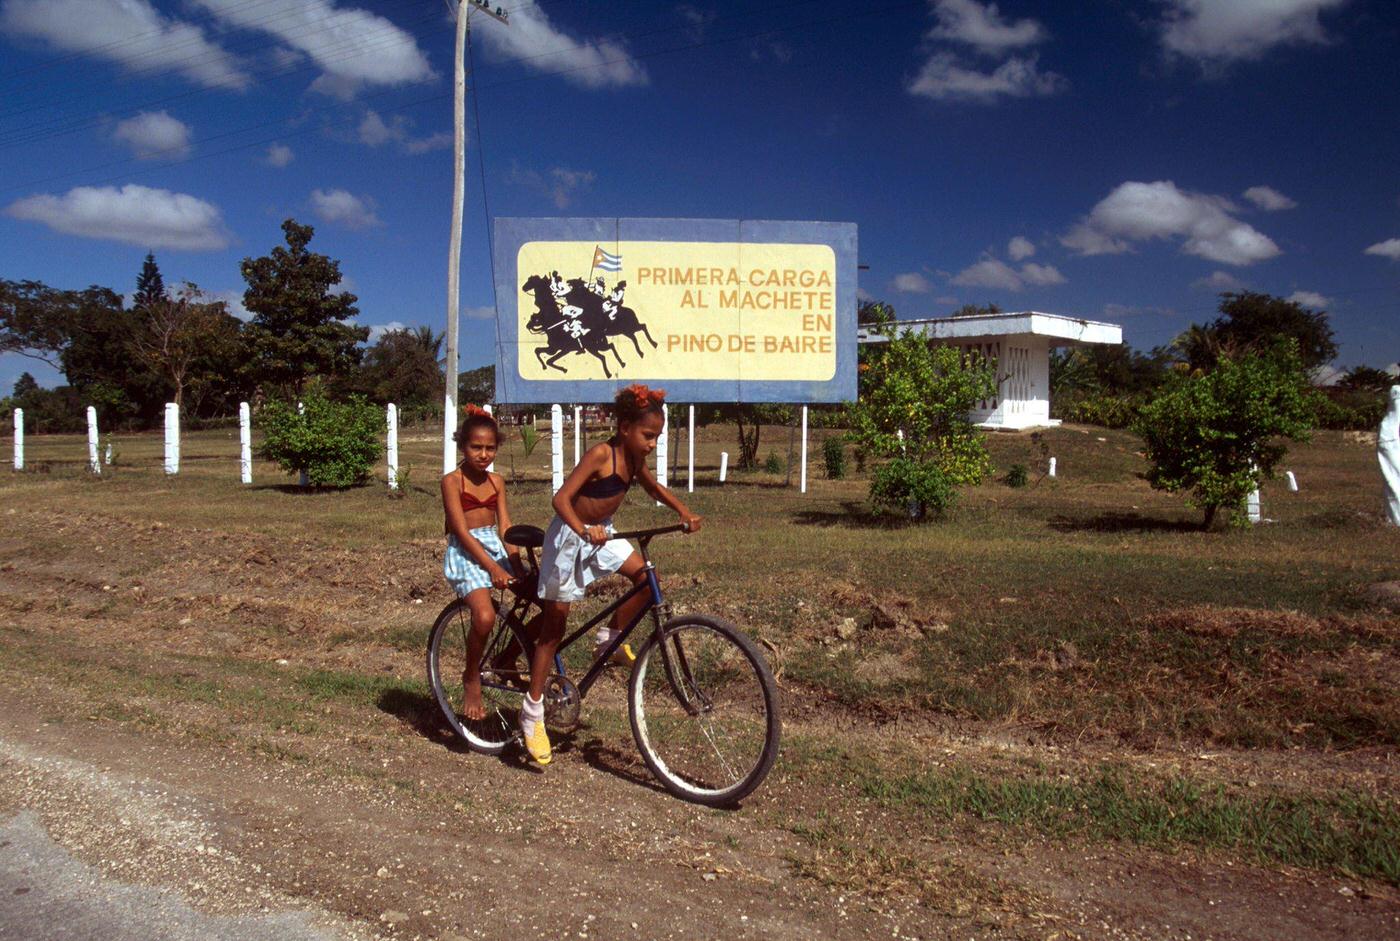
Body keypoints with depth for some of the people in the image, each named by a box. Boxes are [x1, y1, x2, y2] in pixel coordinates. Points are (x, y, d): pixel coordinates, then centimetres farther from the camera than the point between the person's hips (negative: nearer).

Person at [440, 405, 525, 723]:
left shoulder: (496, 481, 11)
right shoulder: (452, 481, -6)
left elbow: (505, 526, 7)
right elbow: (462, 532, -14)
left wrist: (516, 565, -8)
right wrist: (494, 569, -21)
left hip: (495, 548, 6)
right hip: (465, 553, -6)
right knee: (485, 616, -29)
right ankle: (471, 680, -4)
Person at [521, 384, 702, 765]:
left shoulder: (634, 458, -2)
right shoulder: (601, 454, -25)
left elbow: (652, 487, 17)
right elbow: (561, 498, -30)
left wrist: (683, 511, 2)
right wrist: (583, 532, -47)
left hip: (602, 533, 7)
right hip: (570, 536, -7)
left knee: (645, 576, -9)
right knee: (555, 621, -2)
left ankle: (611, 637, 13)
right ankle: (533, 713, 7)